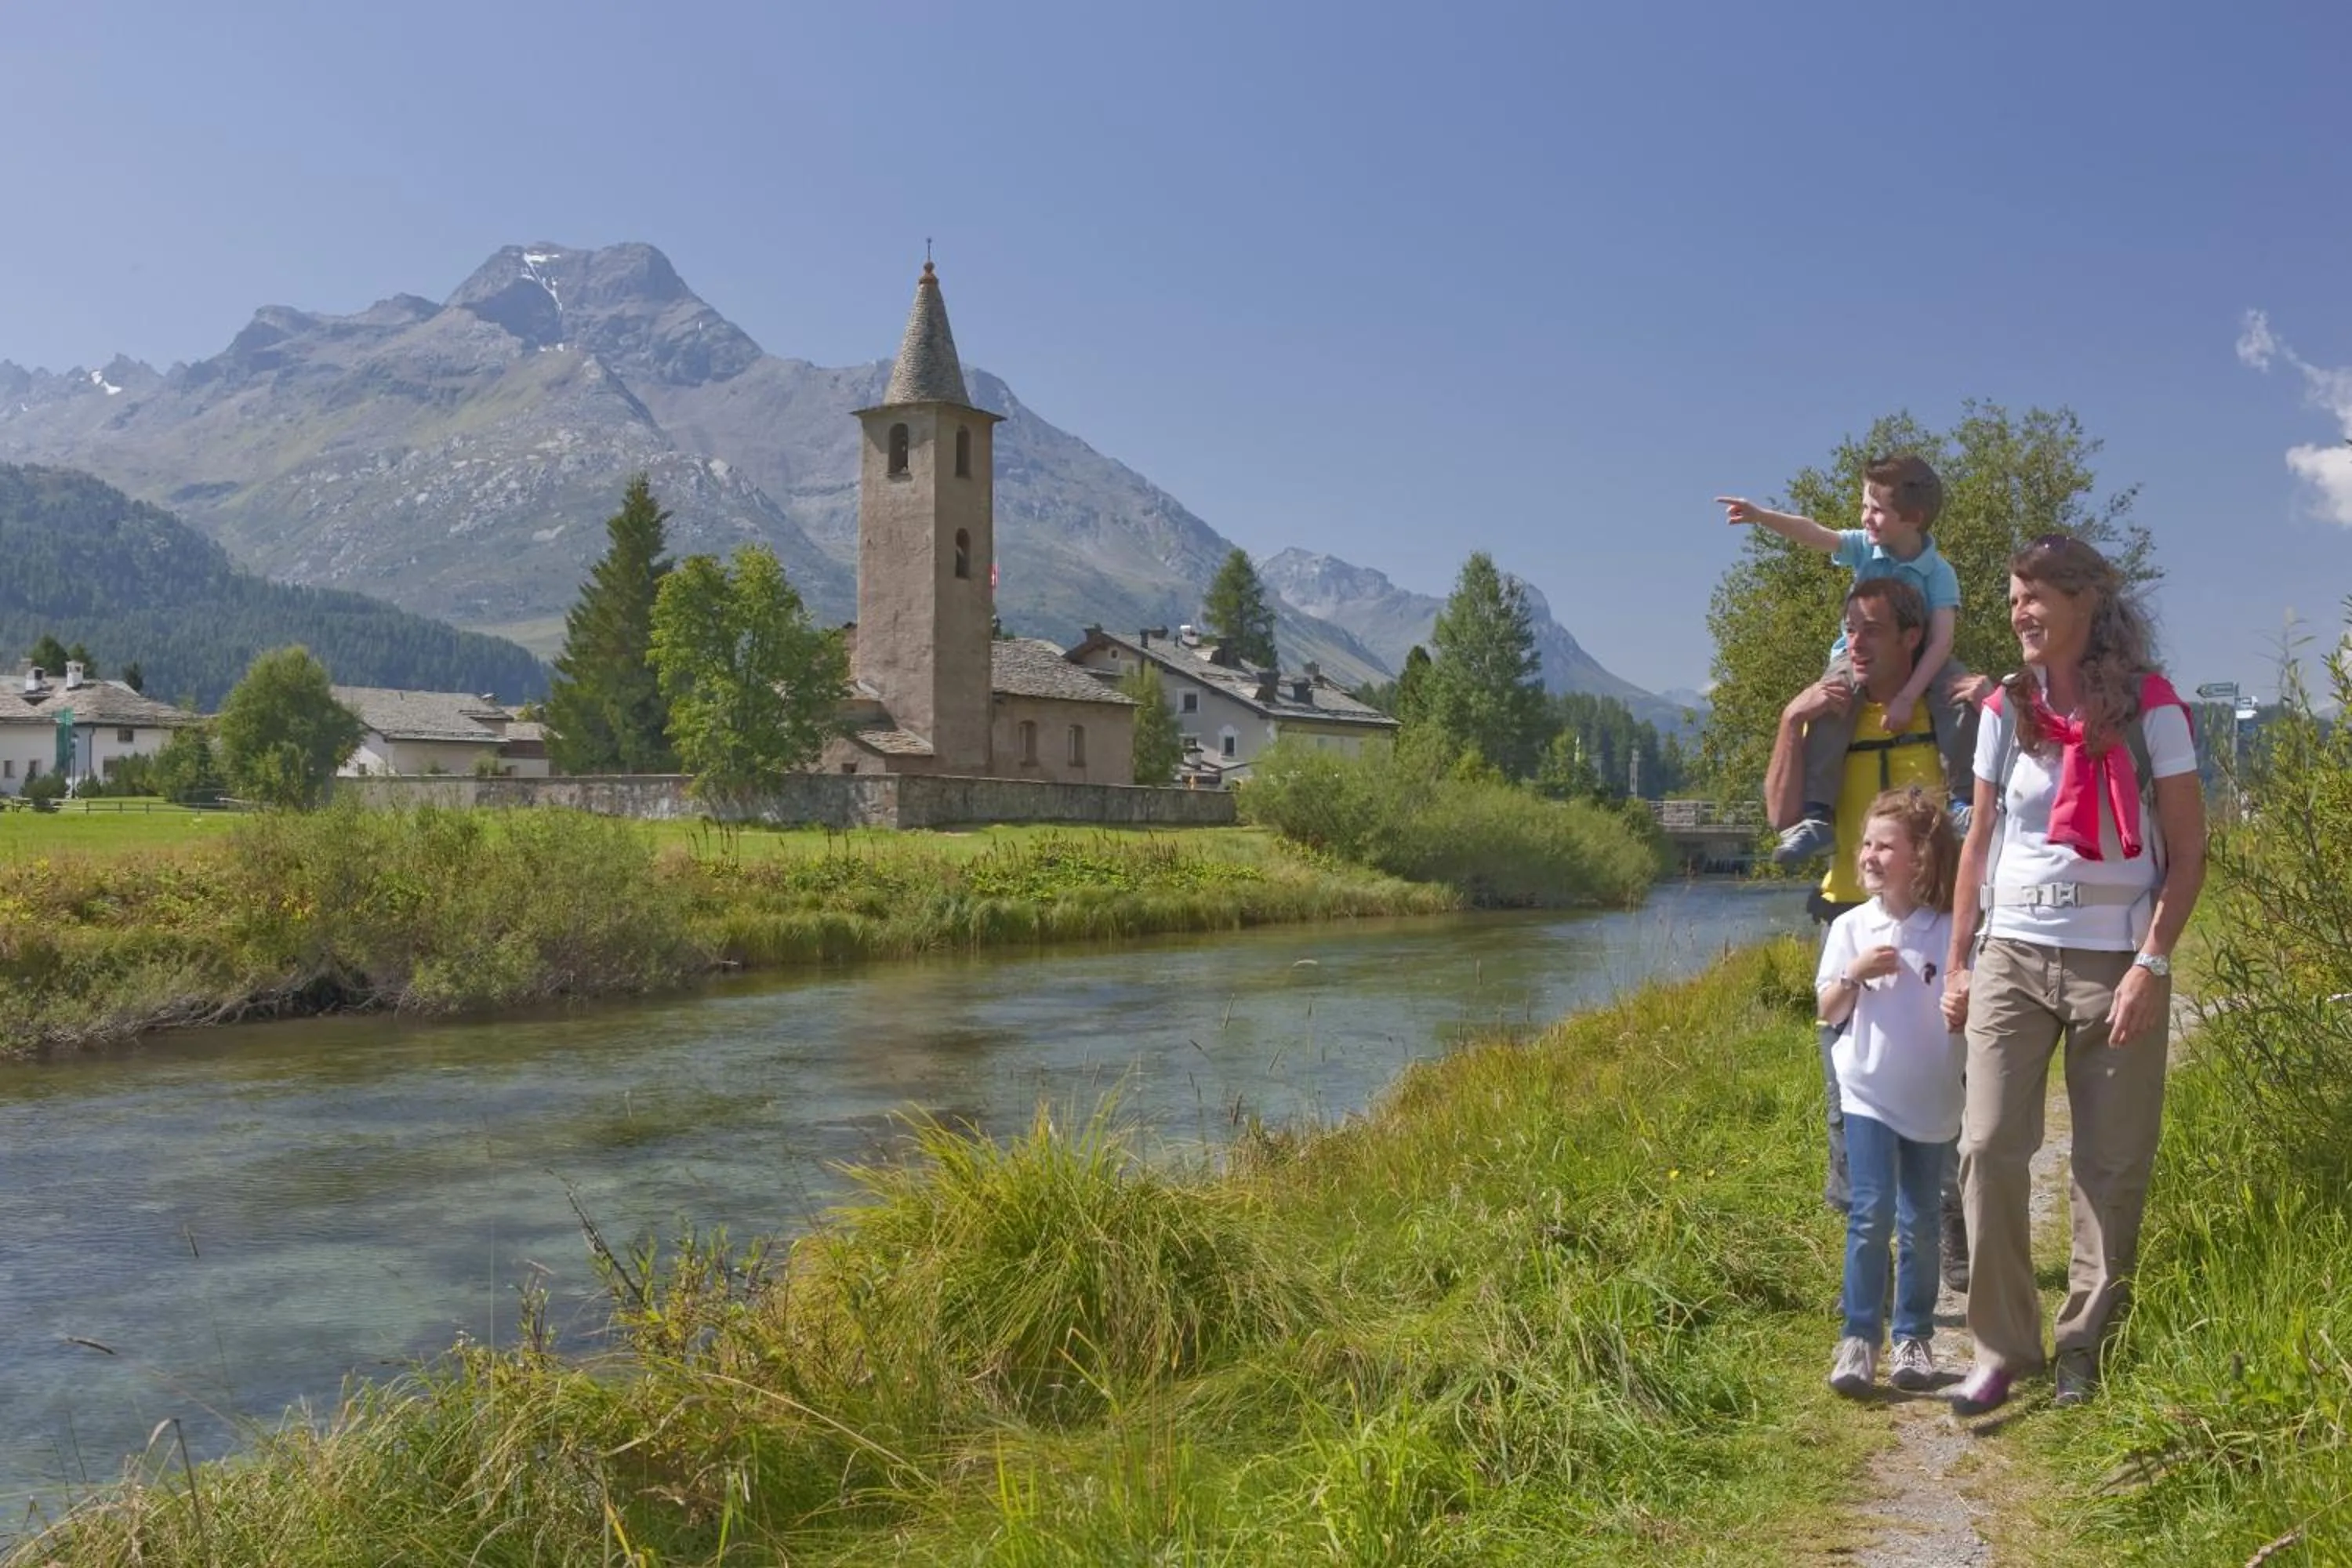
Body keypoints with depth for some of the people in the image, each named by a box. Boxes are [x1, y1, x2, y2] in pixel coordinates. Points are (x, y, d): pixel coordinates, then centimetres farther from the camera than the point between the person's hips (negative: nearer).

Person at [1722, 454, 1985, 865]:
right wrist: (1760, 515, -41)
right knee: (1830, 705, -30)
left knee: (1966, 694, -30)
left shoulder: (1939, 572, -14)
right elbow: (1814, 534, -22)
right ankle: (1816, 815, -36)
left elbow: (1942, 639, -23)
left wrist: (1907, 696, -33)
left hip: (1918, 660, -1)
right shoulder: (1864, 547, -6)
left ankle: (1963, 803, -21)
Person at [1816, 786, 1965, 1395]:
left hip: (1932, 1103, 0)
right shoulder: (1851, 928, -1)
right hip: (1868, 1097, 0)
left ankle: (1914, 1338, 21)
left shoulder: (1949, 932, -5)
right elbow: (1829, 1013, 2)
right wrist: (1854, 975, -16)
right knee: (1870, 1214, -8)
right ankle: (1859, 1339, -1)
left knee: (1919, 1224, 8)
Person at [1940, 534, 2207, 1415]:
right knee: (1988, 1149, -4)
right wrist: (1958, 962, 7)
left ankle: (2087, 1351, 17)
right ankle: (2003, 1343, 7)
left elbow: (2187, 850, -3)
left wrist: (2152, 962, -13)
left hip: (2113, 963, -2)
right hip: (2011, 958, 3)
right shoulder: (2006, 711, 7)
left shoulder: (2149, 710, -3)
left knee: (2112, 1168, 4)